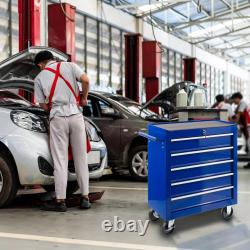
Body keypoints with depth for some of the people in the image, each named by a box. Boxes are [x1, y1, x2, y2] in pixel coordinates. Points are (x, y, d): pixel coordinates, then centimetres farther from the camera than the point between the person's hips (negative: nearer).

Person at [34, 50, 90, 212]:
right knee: (81, 157, 7)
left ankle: (60, 201, 1)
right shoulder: (69, 66, 10)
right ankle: (85, 198, 10)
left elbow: (44, 105, 8)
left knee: (60, 160, 2)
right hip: (75, 114, 1)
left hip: (57, 117, -1)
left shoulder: (40, 78, 10)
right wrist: (84, 98, 9)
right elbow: (85, 80, -6)